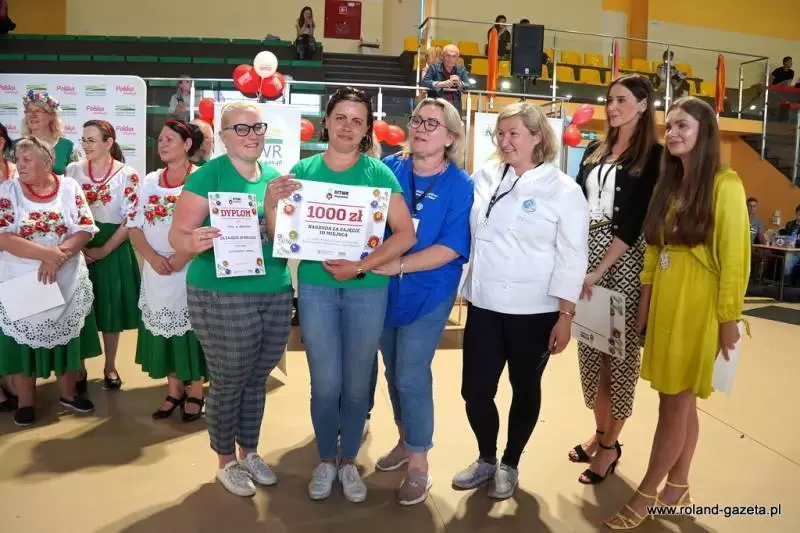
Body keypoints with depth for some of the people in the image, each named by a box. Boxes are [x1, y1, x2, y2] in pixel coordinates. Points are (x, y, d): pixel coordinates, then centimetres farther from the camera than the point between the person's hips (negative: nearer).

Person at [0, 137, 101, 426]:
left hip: (67, 282, 2)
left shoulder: (70, 188, -1)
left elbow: (85, 230, -6)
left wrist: (58, 256, -20)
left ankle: (68, 393, 29)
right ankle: (25, 402, 22)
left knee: (67, 337, 12)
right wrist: (47, 253, -23)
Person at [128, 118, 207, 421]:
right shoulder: (150, 181, 9)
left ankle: (195, 393, 19)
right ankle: (175, 390, 26)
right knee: (163, 330, 10)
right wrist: (153, 257, -10)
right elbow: (134, 226, 7)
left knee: (191, 329, 3)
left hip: (191, 271, -5)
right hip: (156, 272, 5)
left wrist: (182, 257, -19)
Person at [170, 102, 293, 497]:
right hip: (222, 297, -5)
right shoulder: (208, 175, -8)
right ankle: (226, 462, 30)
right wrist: (194, 243, -33)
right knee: (228, 382, 8)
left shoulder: (275, 177, 9)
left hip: (276, 294, 5)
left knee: (257, 379, 17)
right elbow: (177, 235, -13)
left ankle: (249, 452, 36)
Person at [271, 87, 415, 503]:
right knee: (325, 383, 8)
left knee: (356, 383, 11)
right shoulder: (303, 170, 3)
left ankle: (348, 461, 31)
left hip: (367, 289, -1)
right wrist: (271, 205, -14)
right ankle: (326, 460, 31)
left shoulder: (379, 173, -2)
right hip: (316, 287, 1)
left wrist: (361, 266, -18)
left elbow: (406, 234, -8)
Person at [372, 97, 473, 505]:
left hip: (427, 293, -4)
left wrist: (396, 265, -24)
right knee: (394, 371, 15)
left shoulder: (460, 185, -10)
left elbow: (452, 248, -17)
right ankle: (405, 440, 36)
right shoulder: (388, 169, -1)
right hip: (385, 288, 4)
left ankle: (419, 464, 16)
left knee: (411, 376, -3)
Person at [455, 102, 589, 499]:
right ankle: (486, 458, 32)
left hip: (533, 311, -3)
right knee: (475, 390, 5)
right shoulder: (485, 176, 4)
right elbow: (466, 231, 15)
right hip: (484, 306, 3)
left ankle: (510, 464, 35)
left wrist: (565, 316, -10)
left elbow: (571, 258, -7)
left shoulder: (564, 191, -7)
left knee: (525, 389, 13)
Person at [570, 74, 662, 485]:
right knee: (591, 348, 10)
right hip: (586, 254, 6)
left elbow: (635, 221, -11)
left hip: (623, 259, -5)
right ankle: (600, 432, 26)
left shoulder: (652, 155, -3)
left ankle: (611, 444, 16)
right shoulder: (595, 151, 14)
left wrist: (599, 271, -18)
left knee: (620, 351, 3)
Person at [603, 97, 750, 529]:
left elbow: (735, 256, -11)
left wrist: (729, 319, -13)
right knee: (680, 403, 14)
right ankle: (677, 489, 27)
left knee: (675, 404, 3)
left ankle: (646, 495, 15)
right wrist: (644, 304, 8)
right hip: (664, 303, 6)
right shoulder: (667, 185, 13)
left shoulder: (724, 185, -8)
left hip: (698, 308, -6)